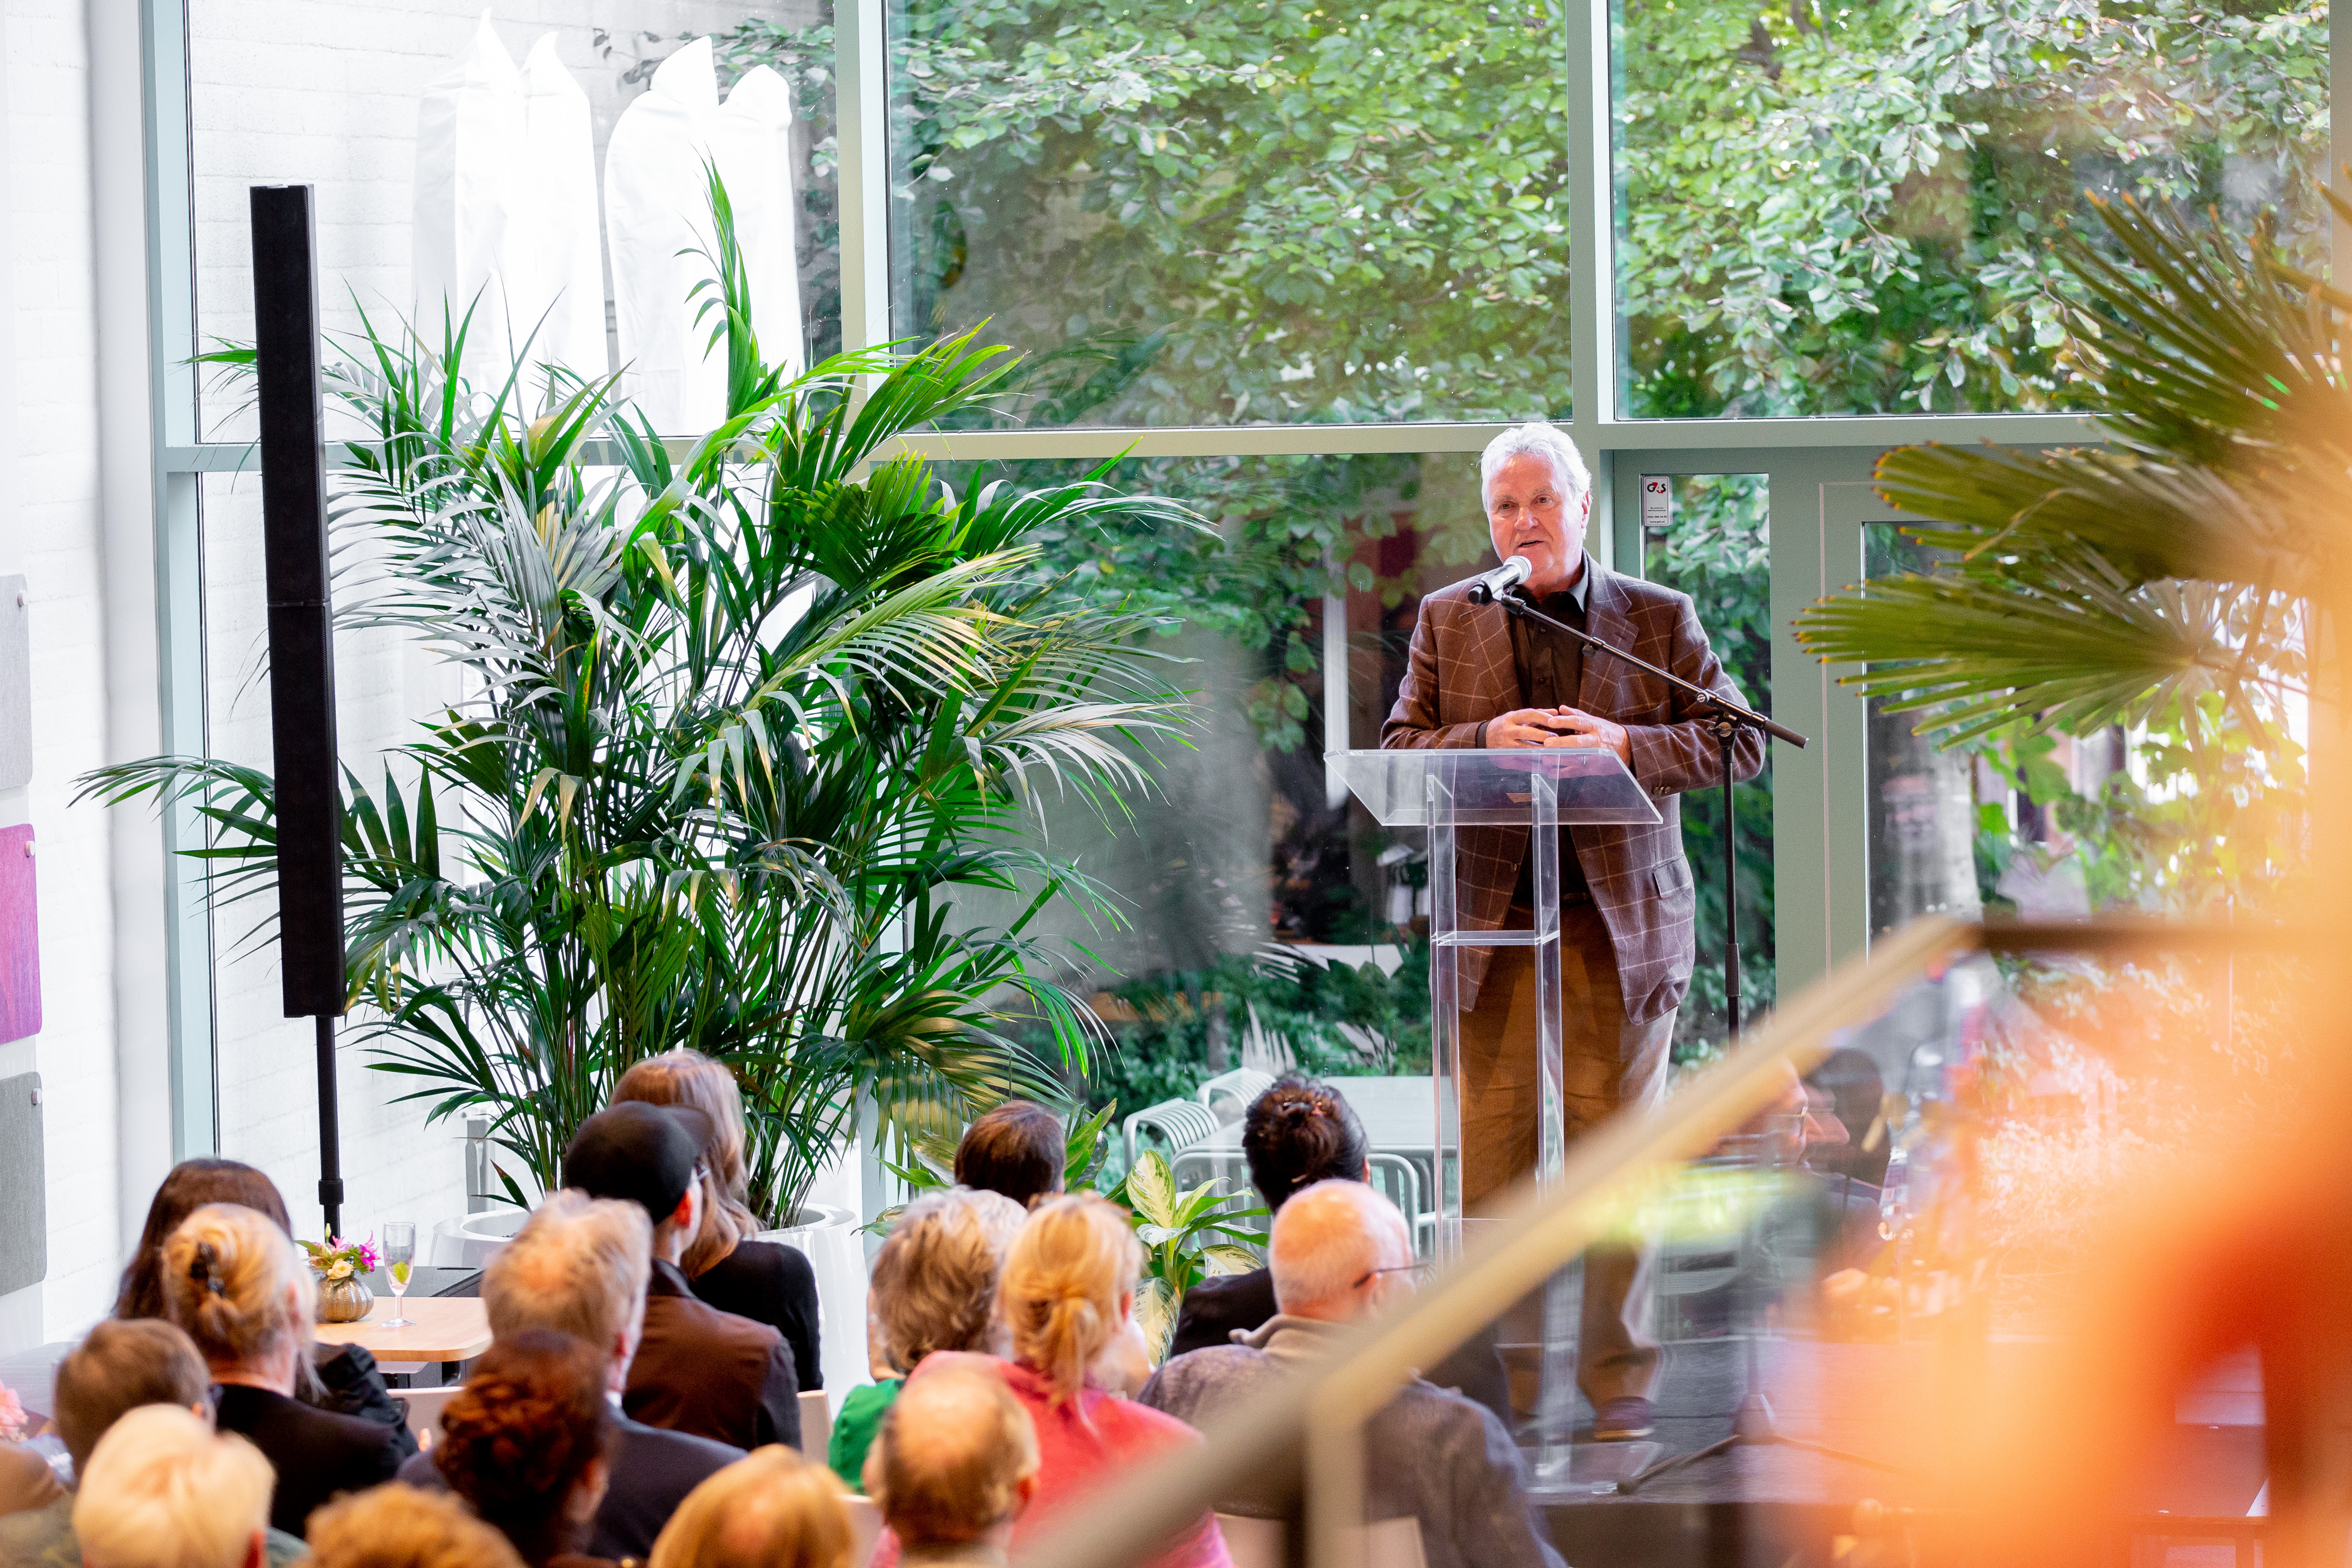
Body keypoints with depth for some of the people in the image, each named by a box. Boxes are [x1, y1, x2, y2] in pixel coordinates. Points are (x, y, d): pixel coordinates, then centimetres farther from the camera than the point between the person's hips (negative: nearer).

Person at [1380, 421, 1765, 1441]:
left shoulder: (1659, 619, 7)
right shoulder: (1447, 622, 12)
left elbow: (1737, 742, 3)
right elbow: (1398, 749, 7)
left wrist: (1623, 745, -13)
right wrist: (1487, 739, -12)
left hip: (1621, 923, -1)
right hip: (1493, 923, 1)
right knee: (1491, 1159, 0)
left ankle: (1619, 1385, 8)